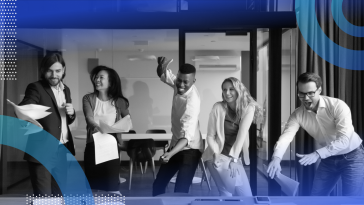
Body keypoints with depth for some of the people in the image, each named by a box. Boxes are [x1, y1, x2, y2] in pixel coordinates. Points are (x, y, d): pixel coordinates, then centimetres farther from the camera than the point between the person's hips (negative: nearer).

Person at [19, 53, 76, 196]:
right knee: (43, 197, -2)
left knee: (59, 193, 16)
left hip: (61, 150, 6)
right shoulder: (36, 88, -7)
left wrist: (71, 113, -3)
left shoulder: (65, 89, 12)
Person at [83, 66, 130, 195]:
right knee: (93, 185, 7)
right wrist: (99, 128, -34)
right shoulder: (88, 99, 0)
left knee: (112, 186, -1)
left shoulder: (118, 102, 1)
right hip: (93, 146, 1)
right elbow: (89, 118, -16)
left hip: (112, 146, -1)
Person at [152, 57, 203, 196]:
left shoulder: (192, 100, -31)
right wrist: (161, 67, -19)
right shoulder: (178, 84, -10)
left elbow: (187, 135, -38)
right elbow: (163, 75, 8)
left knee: (180, 191, -14)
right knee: (158, 185, 15)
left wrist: (170, 153, -55)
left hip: (189, 149, -8)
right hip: (176, 144, 8)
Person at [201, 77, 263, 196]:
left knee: (246, 195, 2)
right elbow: (210, 136, -5)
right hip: (218, 156, -3)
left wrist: (233, 158, -19)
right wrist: (216, 154, -19)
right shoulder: (218, 107, -9)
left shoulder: (248, 108, -7)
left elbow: (242, 134, -14)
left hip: (235, 158, 3)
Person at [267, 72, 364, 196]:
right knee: (316, 195, 7)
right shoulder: (297, 115, -13)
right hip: (328, 159, 5)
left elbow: (344, 139, -32)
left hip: (352, 156, -4)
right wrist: (276, 158, -48)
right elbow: (285, 136, -27)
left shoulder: (338, 106, -26)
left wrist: (317, 154, -45)